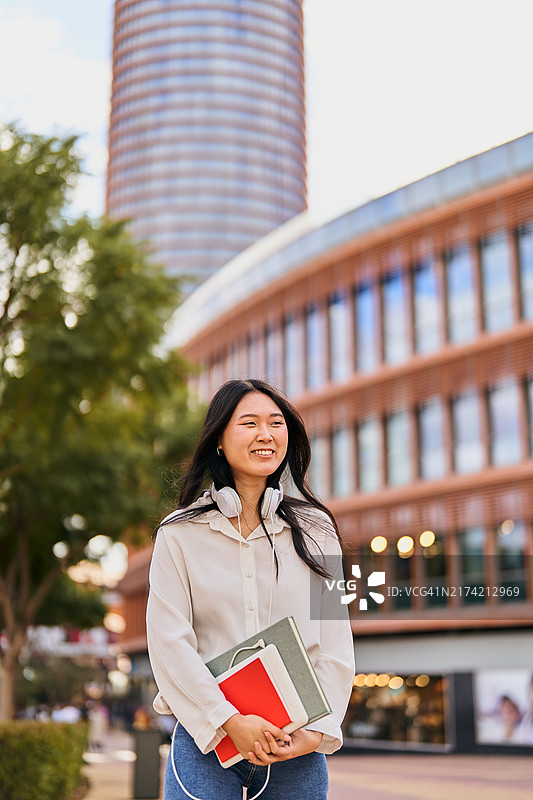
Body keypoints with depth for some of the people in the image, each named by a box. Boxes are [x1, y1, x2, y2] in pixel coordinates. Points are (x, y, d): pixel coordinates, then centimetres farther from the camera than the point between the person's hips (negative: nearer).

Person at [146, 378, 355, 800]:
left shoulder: (316, 530, 6)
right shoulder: (180, 534, 0)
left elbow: (336, 642, 3)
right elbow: (169, 642, -7)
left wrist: (318, 729, -9)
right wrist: (230, 721, -16)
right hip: (207, 738, -1)